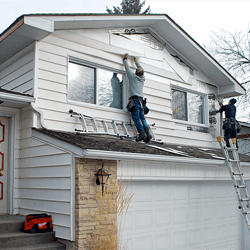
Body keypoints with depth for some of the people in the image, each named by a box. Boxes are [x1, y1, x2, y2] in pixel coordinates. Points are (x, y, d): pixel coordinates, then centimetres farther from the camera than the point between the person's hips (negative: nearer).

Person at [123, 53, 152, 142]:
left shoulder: (132, 76, 7)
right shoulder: (143, 78, 21)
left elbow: (127, 67, 18)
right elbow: (141, 69, 40)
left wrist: (125, 58, 34)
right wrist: (136, 61, 54)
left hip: (134, 99, -6)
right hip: (141, 99, 6)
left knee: (136, 117, -13)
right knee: (142, 118, 2)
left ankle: (142, 133, -26)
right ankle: (148, 133, -9)